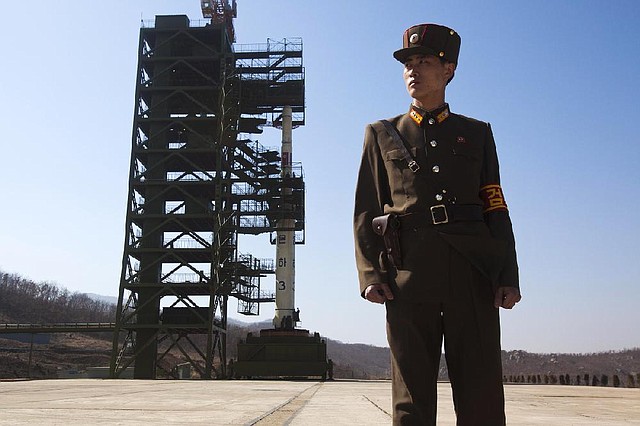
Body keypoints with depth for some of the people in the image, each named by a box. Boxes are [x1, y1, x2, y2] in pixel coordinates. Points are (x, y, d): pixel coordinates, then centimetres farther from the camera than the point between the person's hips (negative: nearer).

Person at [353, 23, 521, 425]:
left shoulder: (477, 133, 18)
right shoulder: (382, 134, 16)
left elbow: (497, 210, 12)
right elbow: (365, 212, 9)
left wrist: (508, 277, 1)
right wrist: (370, 275, -4)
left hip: (473, 272, 1)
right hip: (408, 275, 0)